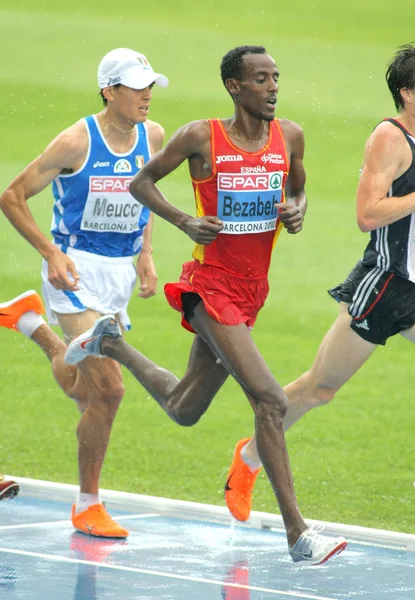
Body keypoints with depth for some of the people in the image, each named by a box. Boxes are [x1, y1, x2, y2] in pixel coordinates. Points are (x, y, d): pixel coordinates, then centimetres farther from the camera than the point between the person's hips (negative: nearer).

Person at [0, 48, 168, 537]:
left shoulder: (153, 136, 2)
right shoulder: (78, 141, -15)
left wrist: (145, 253, 12)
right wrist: (51, 252, -17)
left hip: (120, 272, 6)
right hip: (76, 270, -6)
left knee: (87, 394, 13)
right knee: (108, 389, -15)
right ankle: (87, 506, -1)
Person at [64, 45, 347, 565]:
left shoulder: (289, 137, 2)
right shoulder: (200, 137, -11)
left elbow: (297, 191, 19)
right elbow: (141, 183, 1)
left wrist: (296, 211, -5)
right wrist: (184, 221, -16)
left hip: (252, 289, 7)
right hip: (211, 285, -7)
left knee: (183, 410, 21)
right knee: (270, 400, -20)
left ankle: (110, 344, 46)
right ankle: (297, 535, -18)